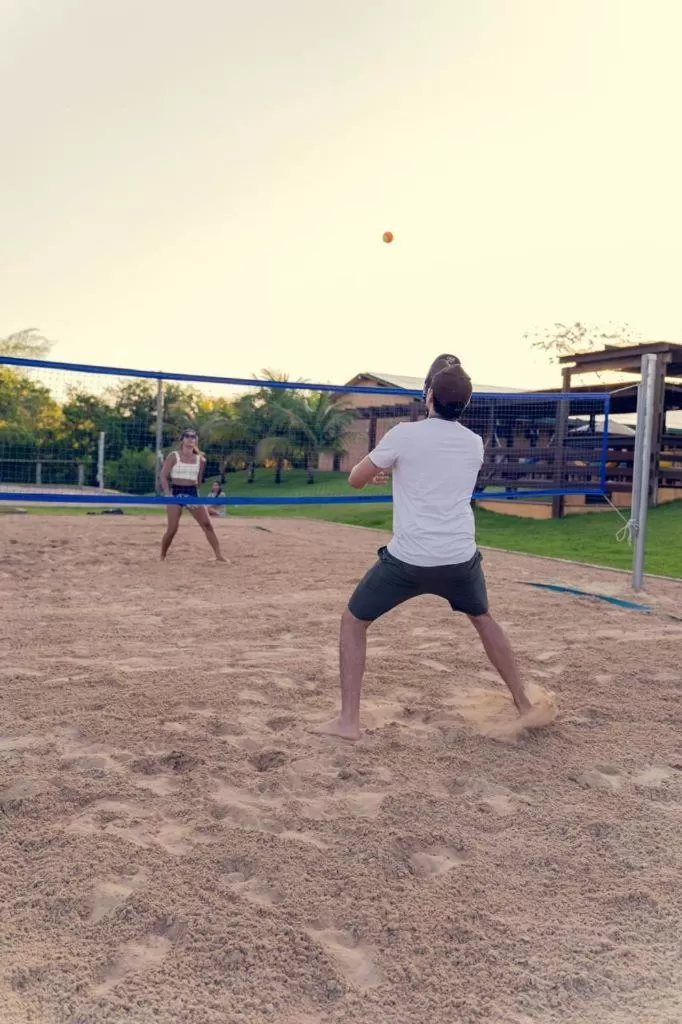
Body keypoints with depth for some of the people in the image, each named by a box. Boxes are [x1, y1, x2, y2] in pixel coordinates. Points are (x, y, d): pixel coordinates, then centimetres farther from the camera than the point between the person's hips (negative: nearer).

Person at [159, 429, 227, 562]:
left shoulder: (200, 459, 8)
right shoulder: (174, 456, -1)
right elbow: (163, 476, -4)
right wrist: (167, 494, -13)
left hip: (192, 493, 3)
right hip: (176, 492, -3)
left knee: (207, 525, -3)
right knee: (172, 529, -6)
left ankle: (219, 556, 0)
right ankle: (162, 557, 13)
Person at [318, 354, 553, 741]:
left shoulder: (404, 434, -7)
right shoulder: (474, 444, 6)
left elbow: (356, 479, 4)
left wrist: (376, 464, 25)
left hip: (408, 559, -4)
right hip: (460, 557, 4)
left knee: (353, 622, 15)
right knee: (484, 619, 30)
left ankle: (349, 720, 12)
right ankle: (526, 707, 34)